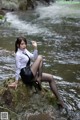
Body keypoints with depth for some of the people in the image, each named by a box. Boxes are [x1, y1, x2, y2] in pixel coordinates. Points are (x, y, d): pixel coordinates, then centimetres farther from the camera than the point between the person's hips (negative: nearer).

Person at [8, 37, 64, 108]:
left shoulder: (25, 51, 12)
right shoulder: (18, 54, -14)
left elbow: (34, 58, 6)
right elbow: (18, 68, -14)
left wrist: (35, 48, -4)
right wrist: (16, 81, -11)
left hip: (31, 74, 9)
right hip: (27, 76, -9)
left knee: (51, 78, 6)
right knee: (40, 57, -12)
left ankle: (59, 100, 9)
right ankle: (39, 79, -8)